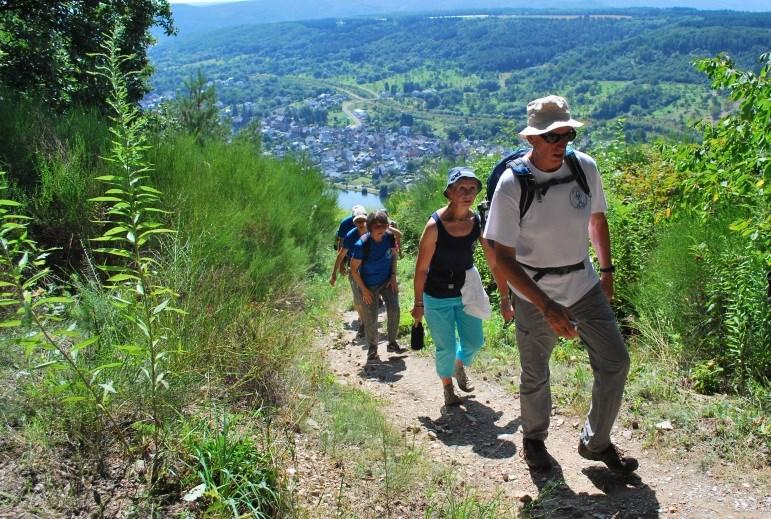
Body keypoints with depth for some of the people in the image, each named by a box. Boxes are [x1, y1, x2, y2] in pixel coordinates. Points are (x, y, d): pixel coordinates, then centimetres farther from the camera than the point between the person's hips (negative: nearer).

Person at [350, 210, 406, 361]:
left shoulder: (390, 237, -14)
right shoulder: (362, 244, -25)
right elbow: (354, 269, -15)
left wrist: (393, 276, 0)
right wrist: (364, 290, -13)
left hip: (387, 281, 3)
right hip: (369, 285, -3)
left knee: (394, 311, -7)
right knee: (371, 319, 1)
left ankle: (392, 343, 12)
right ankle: (372, 348, 23)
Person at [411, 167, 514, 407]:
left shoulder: (478, 223, -13)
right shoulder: (435, 225, -24)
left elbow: (495, 263, -4)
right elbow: (421, 267, -14)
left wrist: (505, 299, -1)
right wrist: (418, 303, -7)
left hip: (465, 292, 4)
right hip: (437, 297, -4)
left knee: (474, 342, 12)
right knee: (446, 348, 3)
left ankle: (460, 366, 47)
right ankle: (447, 386, 33)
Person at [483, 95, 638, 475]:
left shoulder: (585, 167, -8)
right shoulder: (512, 185, -20)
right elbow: (503, 257, -20)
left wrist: (607, 270, 11)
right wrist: (547, 307, -26)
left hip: (584, 284, 4)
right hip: (534, 293, -3)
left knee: (615, 362, 3)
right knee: (535, 377, 11)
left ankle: (596, 442, 24)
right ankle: (534, 440, 40)